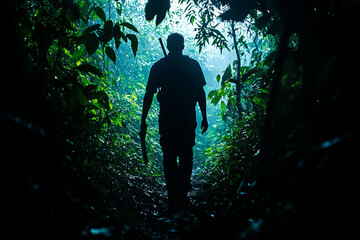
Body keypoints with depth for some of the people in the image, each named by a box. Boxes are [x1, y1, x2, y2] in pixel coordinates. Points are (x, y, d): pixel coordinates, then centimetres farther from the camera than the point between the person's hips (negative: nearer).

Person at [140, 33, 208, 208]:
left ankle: (174, 197, 10)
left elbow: (149, 95, -1)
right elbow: (201, 93, 0)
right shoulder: (193, 65, 1)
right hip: (188, 118, 0)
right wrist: (204, 117, 6)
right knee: (186, 154, 16)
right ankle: (183, 191, 16)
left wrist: (143, 120, 4)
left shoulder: (158, 66, 1)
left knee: (169, 157, 8)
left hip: (167, 118, 0)